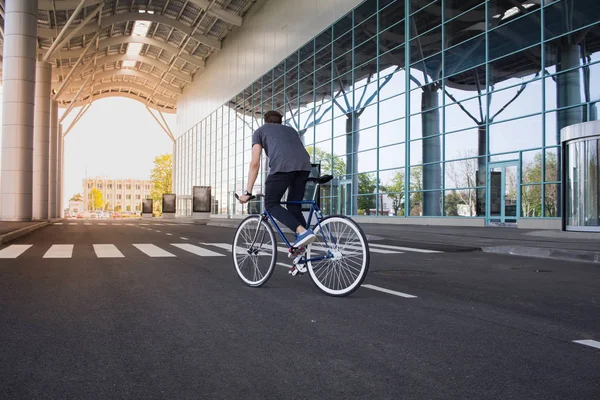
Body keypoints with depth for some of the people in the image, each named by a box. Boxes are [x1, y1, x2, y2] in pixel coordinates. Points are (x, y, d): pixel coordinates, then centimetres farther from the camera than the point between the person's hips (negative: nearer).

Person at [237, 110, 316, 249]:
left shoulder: (260, 131, 27)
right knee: (294, 207, 16)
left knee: (271, 205, 8)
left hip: (282, 165, -4)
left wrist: (248, 192, 17)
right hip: (304, 165, 5)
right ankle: (302, 249, 9)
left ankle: (303, 232, -10)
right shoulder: (291, 130, 39)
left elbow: (255, 163, 16)